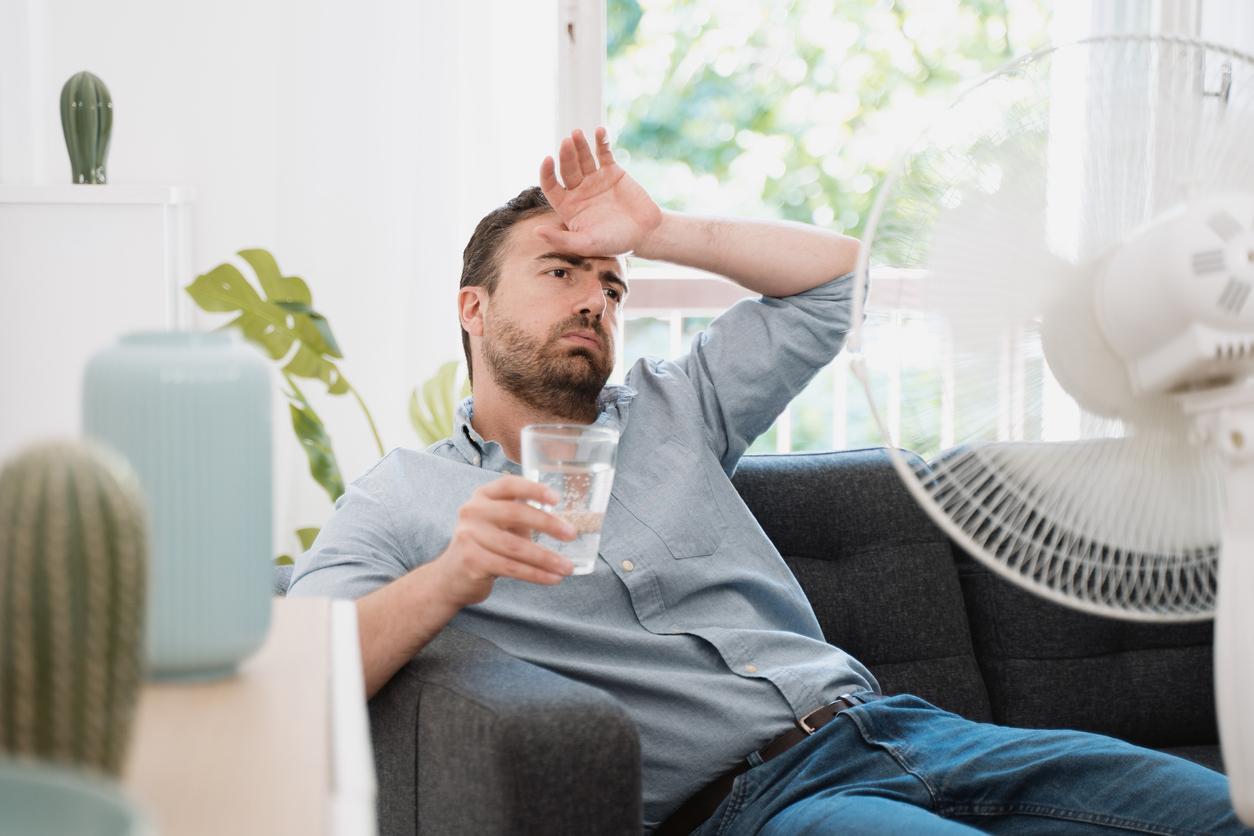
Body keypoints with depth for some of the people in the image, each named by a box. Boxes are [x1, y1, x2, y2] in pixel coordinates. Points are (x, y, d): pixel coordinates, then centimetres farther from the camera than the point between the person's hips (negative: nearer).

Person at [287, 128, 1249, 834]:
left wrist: (657, 232, 16)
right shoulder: (403, 501, 9)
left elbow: (834, 270, 25)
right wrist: (449, 578, -23)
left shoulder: (666, 408, 23)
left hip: (881, 724, 6)